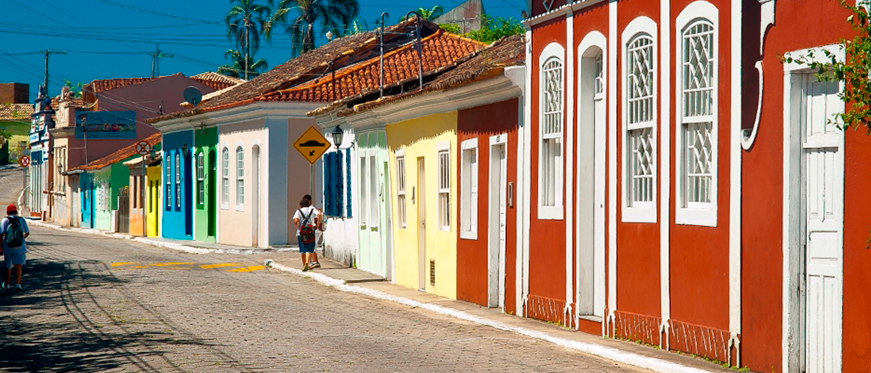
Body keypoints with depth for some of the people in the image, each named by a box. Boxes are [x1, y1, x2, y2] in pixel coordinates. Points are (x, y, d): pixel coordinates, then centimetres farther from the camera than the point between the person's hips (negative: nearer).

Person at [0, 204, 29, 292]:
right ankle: (18, 284, -18)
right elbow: (27, 233, 8)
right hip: (19, 247, 0)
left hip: (7, 247, 0)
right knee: (18, 265, -4)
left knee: (8, 266, 14)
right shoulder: (22, 220, 0)